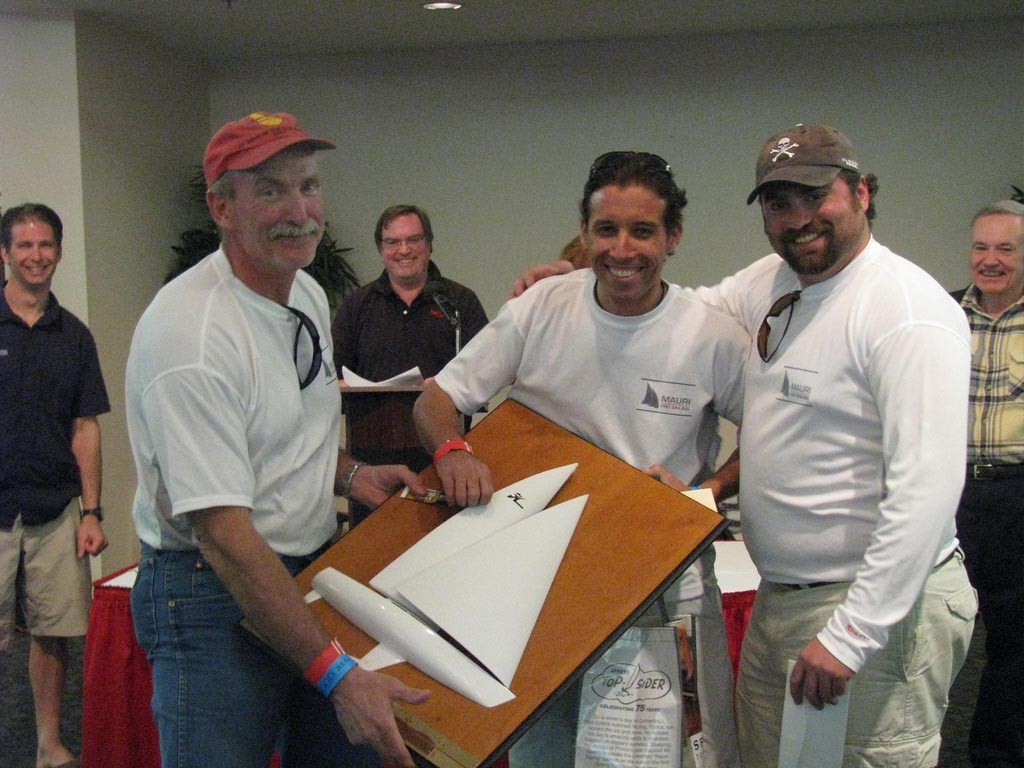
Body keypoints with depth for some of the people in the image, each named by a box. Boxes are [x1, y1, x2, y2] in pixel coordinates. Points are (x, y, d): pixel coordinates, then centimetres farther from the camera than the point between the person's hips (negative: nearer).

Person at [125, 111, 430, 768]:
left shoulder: (309, 295, 6)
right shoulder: (189, 333, -23)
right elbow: (225, 536, -27)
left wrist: (347, 474, 2)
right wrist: (338, 673, -29)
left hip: (315, 571, 8)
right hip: (215, 595, -8)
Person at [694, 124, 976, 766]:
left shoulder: (909, 309, -18)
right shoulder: (770, 282, 8)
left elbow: (928, 490, -24)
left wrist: (850, 634, -24)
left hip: (880, 605, -8)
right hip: (777, 598, 8)